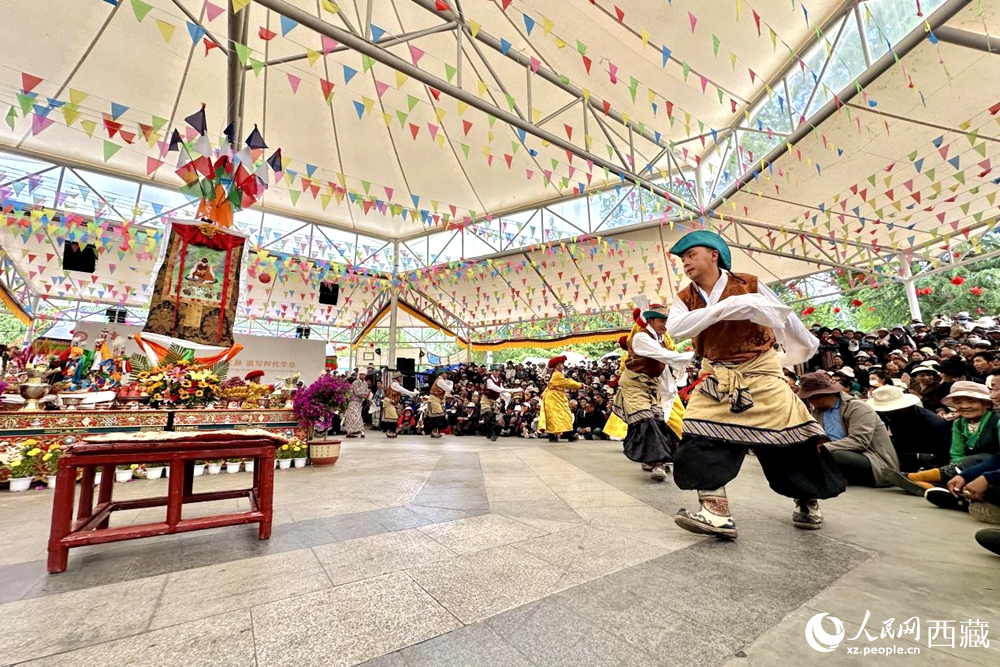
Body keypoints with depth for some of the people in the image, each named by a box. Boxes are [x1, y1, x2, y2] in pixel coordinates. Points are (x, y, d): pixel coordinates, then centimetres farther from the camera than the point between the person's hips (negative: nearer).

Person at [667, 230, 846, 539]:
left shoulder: (748, 284, -9)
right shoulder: (686, 299, -3)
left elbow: (783, 315, 3)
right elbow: (674, 328, -24)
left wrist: (807, 347, 16)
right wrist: (722, 307, -29)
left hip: (759, 373, -1)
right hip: (717, 377, 2)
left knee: (790, 434, 6)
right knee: (703, 438, -14)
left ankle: (808, 501, 33)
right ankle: (716, 512, -10)